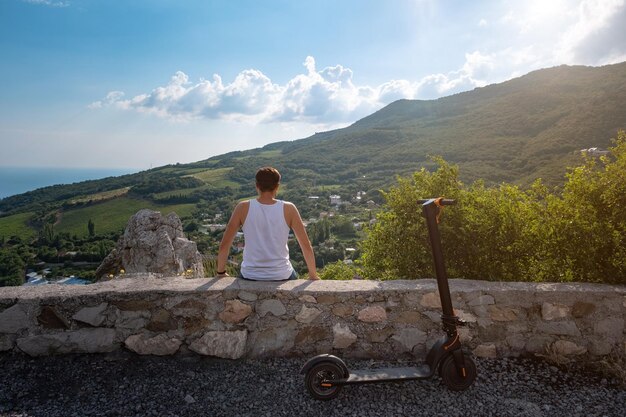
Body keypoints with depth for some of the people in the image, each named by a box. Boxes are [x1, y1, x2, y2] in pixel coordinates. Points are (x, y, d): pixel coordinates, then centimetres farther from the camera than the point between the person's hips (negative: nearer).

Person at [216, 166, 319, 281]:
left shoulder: (243, 208, -10)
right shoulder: (288, 209, -11)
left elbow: (224, 245, -6)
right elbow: (306, 246, -8)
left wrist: (221, 273, 8)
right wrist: (313, 275, 5)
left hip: (250, 277, 0)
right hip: (281, 276, 0)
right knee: (294, 277, 33)